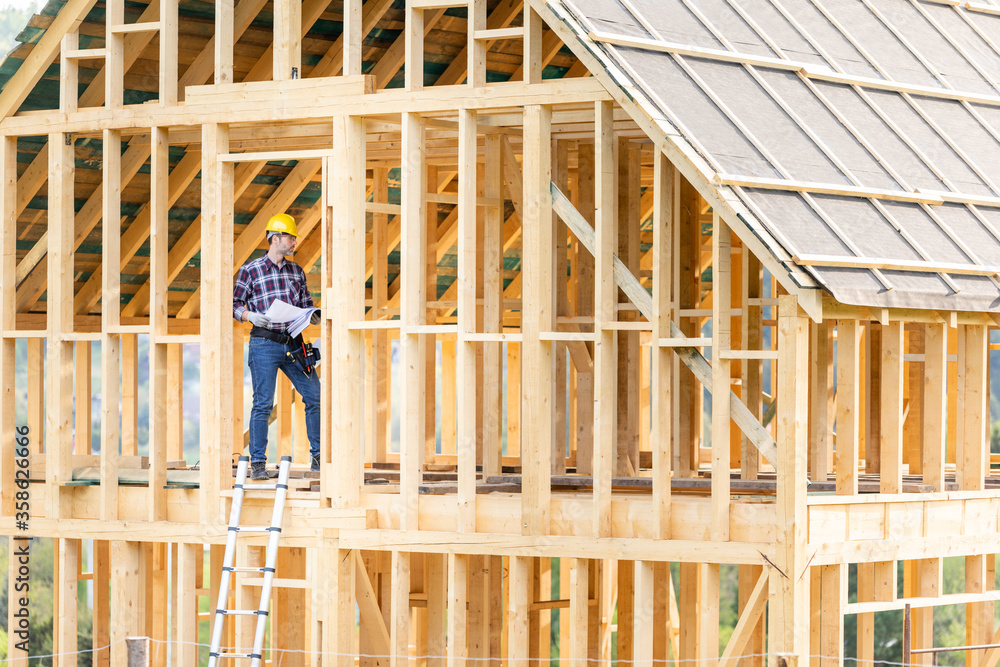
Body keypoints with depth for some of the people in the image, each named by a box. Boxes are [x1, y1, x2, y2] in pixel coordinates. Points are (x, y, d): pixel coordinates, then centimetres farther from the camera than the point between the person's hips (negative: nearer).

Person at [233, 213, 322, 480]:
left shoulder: (296, 271, 13)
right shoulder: (250, 270, -1)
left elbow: (306, 303, 18)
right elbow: (235, 305, 2)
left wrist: (313, 316, -4)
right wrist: (250, 316, -18)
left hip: (292, 343, 5)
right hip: (264, 344, -5)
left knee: (315, 396, 1)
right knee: (263, 404, -5)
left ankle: (318, 457, 11)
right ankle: (257, 465, 1)